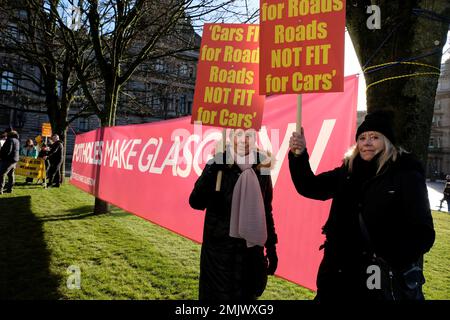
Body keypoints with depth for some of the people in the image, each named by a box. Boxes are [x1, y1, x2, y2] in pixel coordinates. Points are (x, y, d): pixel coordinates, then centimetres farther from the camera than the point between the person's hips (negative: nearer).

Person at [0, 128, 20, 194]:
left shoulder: (10, 140, -15)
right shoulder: (16, 140, 15)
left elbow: (7, 151, -22)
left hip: (8, 160, -10)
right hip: (15, 159, 10)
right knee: (10, 175, 15)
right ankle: (9, 188, 20)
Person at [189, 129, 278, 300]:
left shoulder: (261, 167, 0)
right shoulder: (218, 165, -9)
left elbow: (266, 212, 8)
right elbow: (196, 203, -19)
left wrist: (271, 248, 10)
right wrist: (212, 170, -30)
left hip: (251, 251, 3)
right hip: (218, 250, -3)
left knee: (248, 295, 14)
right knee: (218, 294, 5)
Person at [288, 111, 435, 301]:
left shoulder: (407, 176, -8)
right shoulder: (348, 172, 4)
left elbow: (423, 234, -10)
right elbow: (309, 187, 5)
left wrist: (390, 261, -26)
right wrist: (299, 155, -12)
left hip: (388, 279, -4)